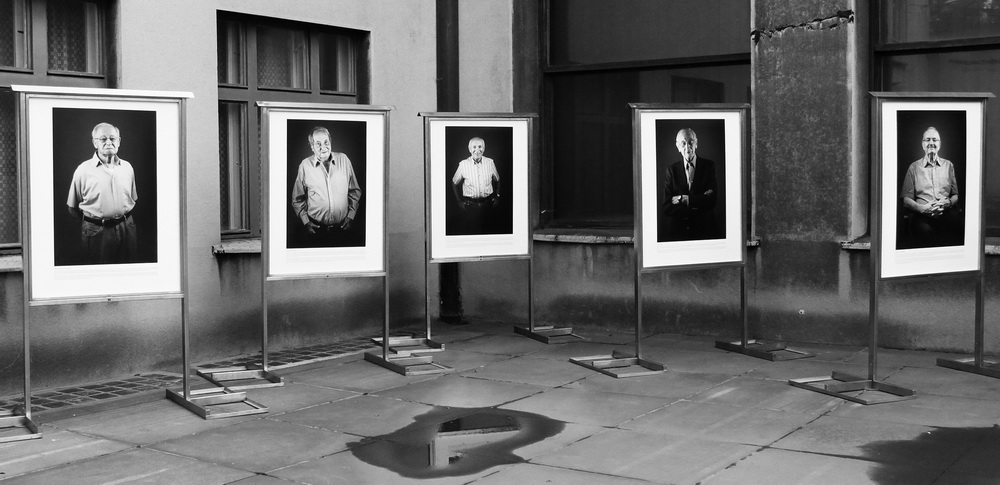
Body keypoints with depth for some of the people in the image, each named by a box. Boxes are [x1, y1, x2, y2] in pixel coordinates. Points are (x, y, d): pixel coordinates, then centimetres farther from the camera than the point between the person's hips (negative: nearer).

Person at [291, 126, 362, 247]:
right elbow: (297, 199, 6)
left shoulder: (343, 160, 1)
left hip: (341, 227, 1)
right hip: (316, 229, -1)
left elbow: (355, 191, 9)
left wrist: (351, 216, 2)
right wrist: (306, 222, -2)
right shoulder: (305, 165, -3)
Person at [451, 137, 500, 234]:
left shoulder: (490, 163, -1)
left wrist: (497, 196, 9)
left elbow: (497, 180, 16)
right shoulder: (463, 165, -6)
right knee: (470, 232, 0)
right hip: (470, 204, -2)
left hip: (488, 204, 2)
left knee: (486, 230, 8)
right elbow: (455, 183, 6)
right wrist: (459, 201, 4)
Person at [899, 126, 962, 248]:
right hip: (921, 214, -2)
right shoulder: (914, 167, 17)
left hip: (947, 212, 2)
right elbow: (906, 199, 10)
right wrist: (921, 207, -12)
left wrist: (948, 202, -5)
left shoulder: (948, 165, 23)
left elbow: (955, 195, 20)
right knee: (924, 231, -39)